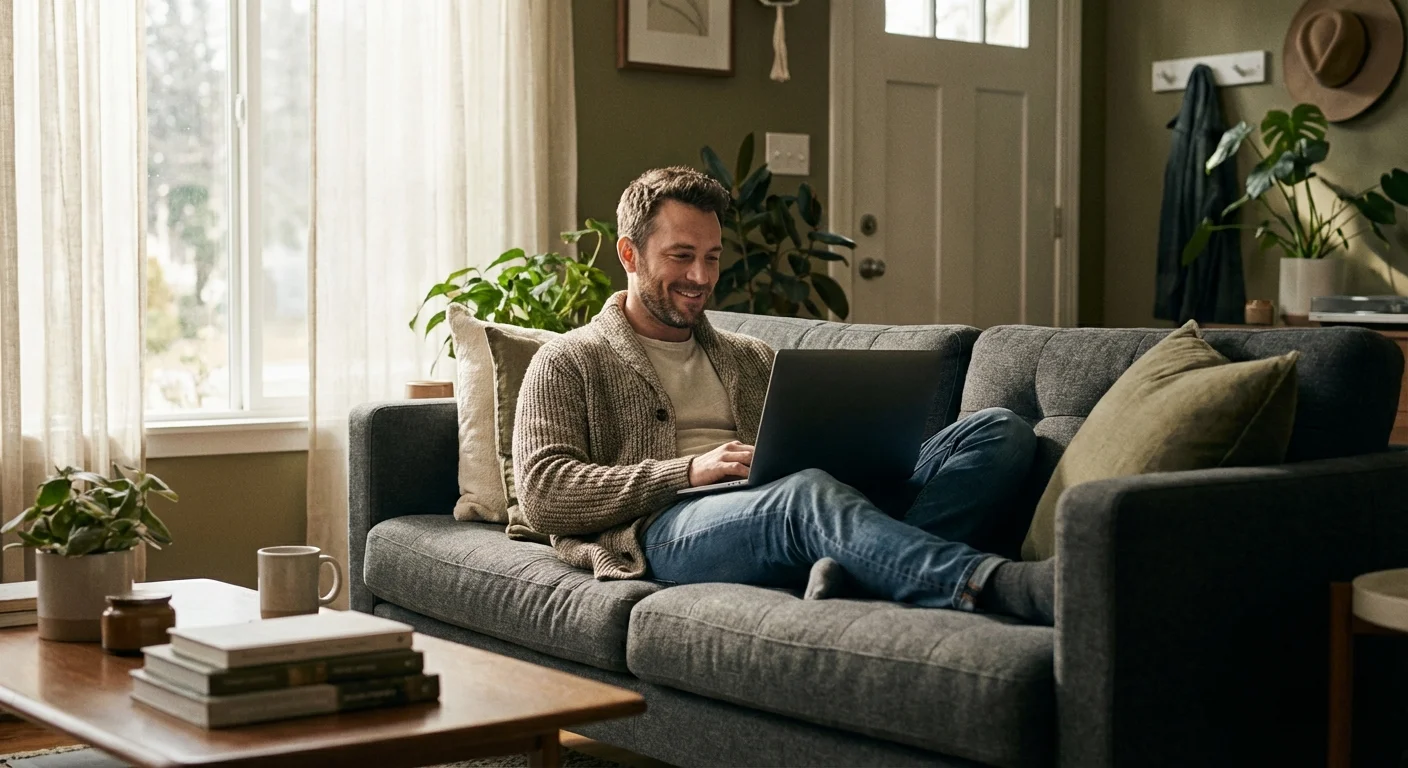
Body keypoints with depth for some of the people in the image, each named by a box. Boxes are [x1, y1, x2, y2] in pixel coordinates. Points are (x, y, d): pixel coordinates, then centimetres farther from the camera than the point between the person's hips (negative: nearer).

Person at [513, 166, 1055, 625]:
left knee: (1000, 432, -14)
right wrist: (689, 471, -10)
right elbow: (541, 493, 1)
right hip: (666, 530, -5)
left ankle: (861, 572, -42)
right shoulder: (570, 362, 16)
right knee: (807, 493, -41)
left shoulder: (752, 358, 34)